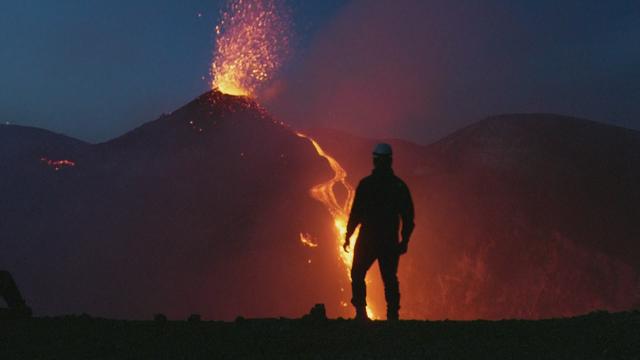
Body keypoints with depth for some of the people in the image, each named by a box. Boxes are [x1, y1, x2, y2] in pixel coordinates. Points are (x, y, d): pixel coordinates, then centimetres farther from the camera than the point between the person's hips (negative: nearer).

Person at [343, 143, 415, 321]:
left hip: (367, 239, -2)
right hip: (390, 241, 3)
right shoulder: (400, 186, 2)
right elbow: (408, 217, 3)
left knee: (358, 275, 11)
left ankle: (361, 311, 1)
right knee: (390, 278, 11)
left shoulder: (366, 184, -7)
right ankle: (392, 315, 6)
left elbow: (356, 213, -8)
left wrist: (348, 236, 1)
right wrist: (404, 240, 11)